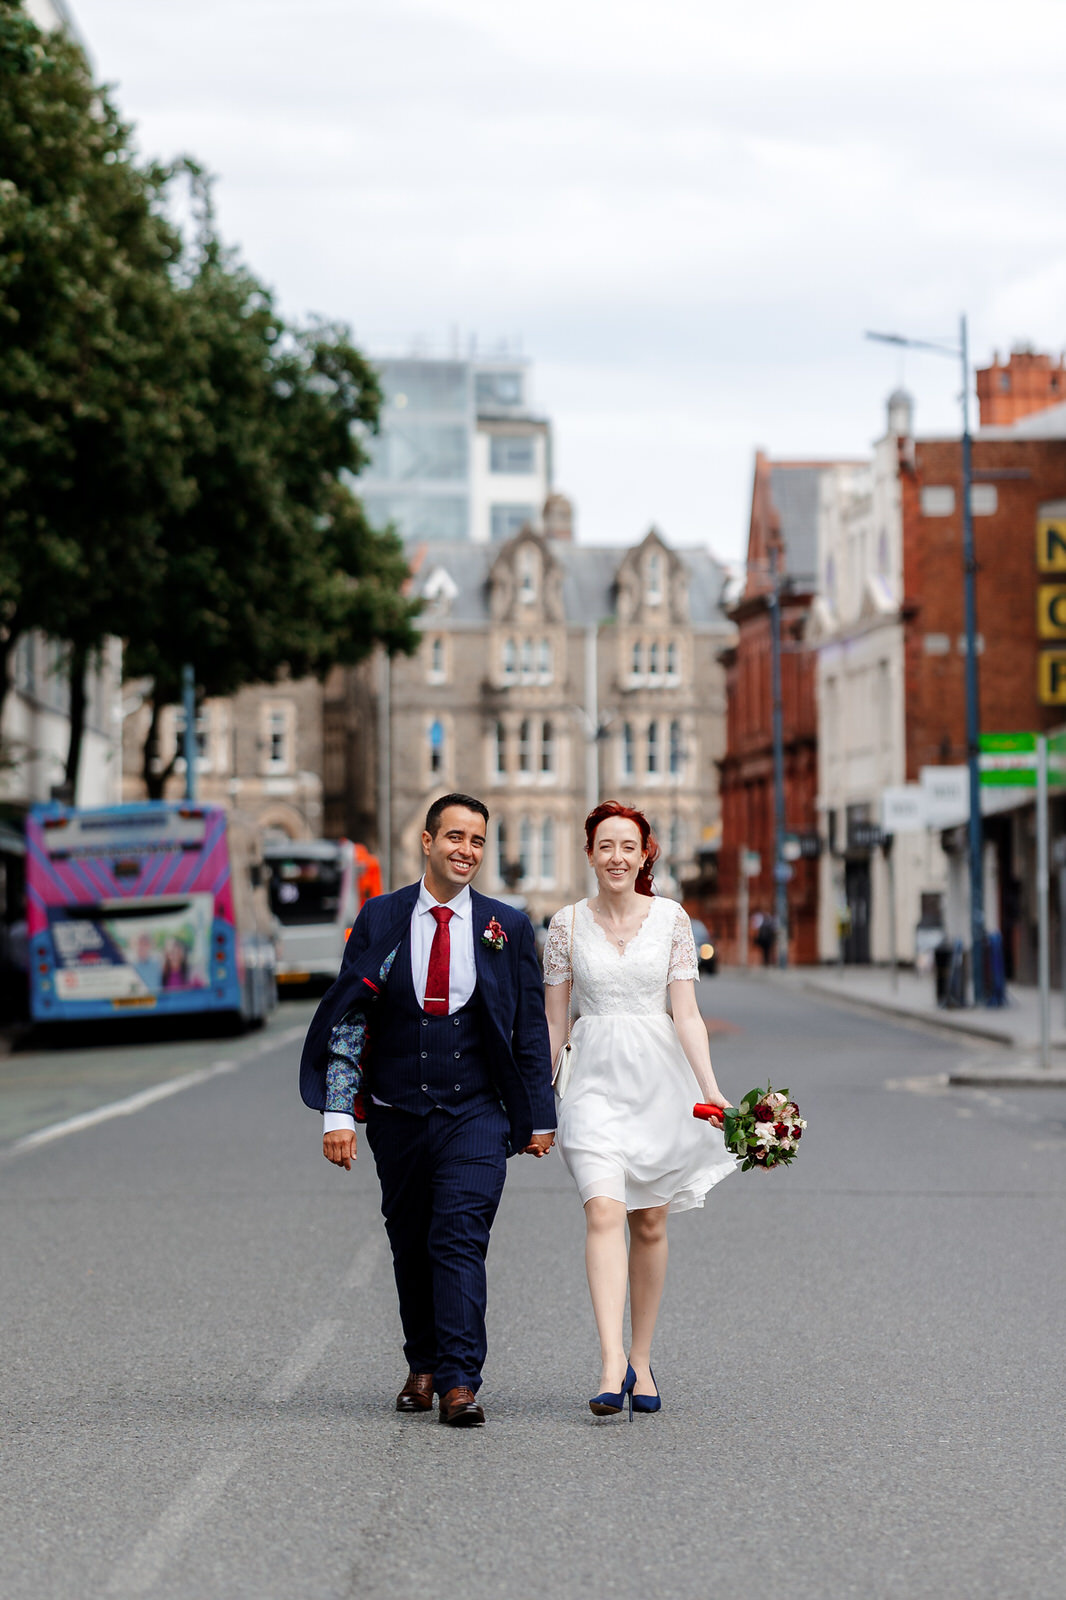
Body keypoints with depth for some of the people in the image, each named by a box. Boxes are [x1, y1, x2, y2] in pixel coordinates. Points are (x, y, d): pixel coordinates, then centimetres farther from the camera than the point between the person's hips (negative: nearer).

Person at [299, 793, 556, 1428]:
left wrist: (540, 1117, 6)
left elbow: (531, 1027, 7)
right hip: (398, 1114, 2)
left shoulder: (508, 927, 3)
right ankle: (424, 1366, 28)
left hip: (477, 1115, -2)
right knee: (411, 1247, 11)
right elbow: (347, 1017, 0)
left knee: (460, 1241, -13)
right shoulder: (380, 920, 2)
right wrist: (338, 1113, -7)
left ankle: (460, 1383, -15)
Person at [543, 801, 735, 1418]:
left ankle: (641, 1359, 19)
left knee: (650, 1223, 7)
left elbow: (686, 1011, -1)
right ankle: (613, 1364, -23)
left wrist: (710, 1087, -11)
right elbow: (553, 1019, 8)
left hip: (660, 1075, 1)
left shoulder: (672, 919, 2)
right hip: (595, 1081, -1)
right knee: (604, 1213, -17)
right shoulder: (568, 923, 4)